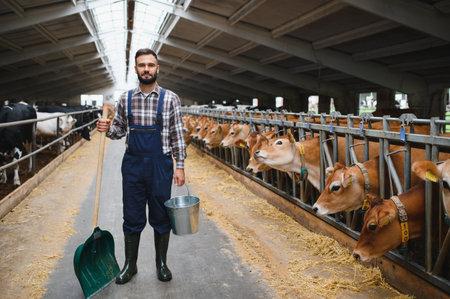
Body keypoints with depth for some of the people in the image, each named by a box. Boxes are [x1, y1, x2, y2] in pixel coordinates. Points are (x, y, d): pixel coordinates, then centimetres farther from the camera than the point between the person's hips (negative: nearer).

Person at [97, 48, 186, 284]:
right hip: (133, 164, 2)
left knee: (161, 217, 9)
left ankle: (162, 264, 27)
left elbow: (177, 136, -1)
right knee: (132, 217, 10)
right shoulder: (125, 99, 5)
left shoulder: (170, 99, -3)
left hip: (160, 165, -2)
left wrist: (180, 166, -5)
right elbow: (120, 131, 13)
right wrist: (108, 129, -9)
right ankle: (130, 265, 27)